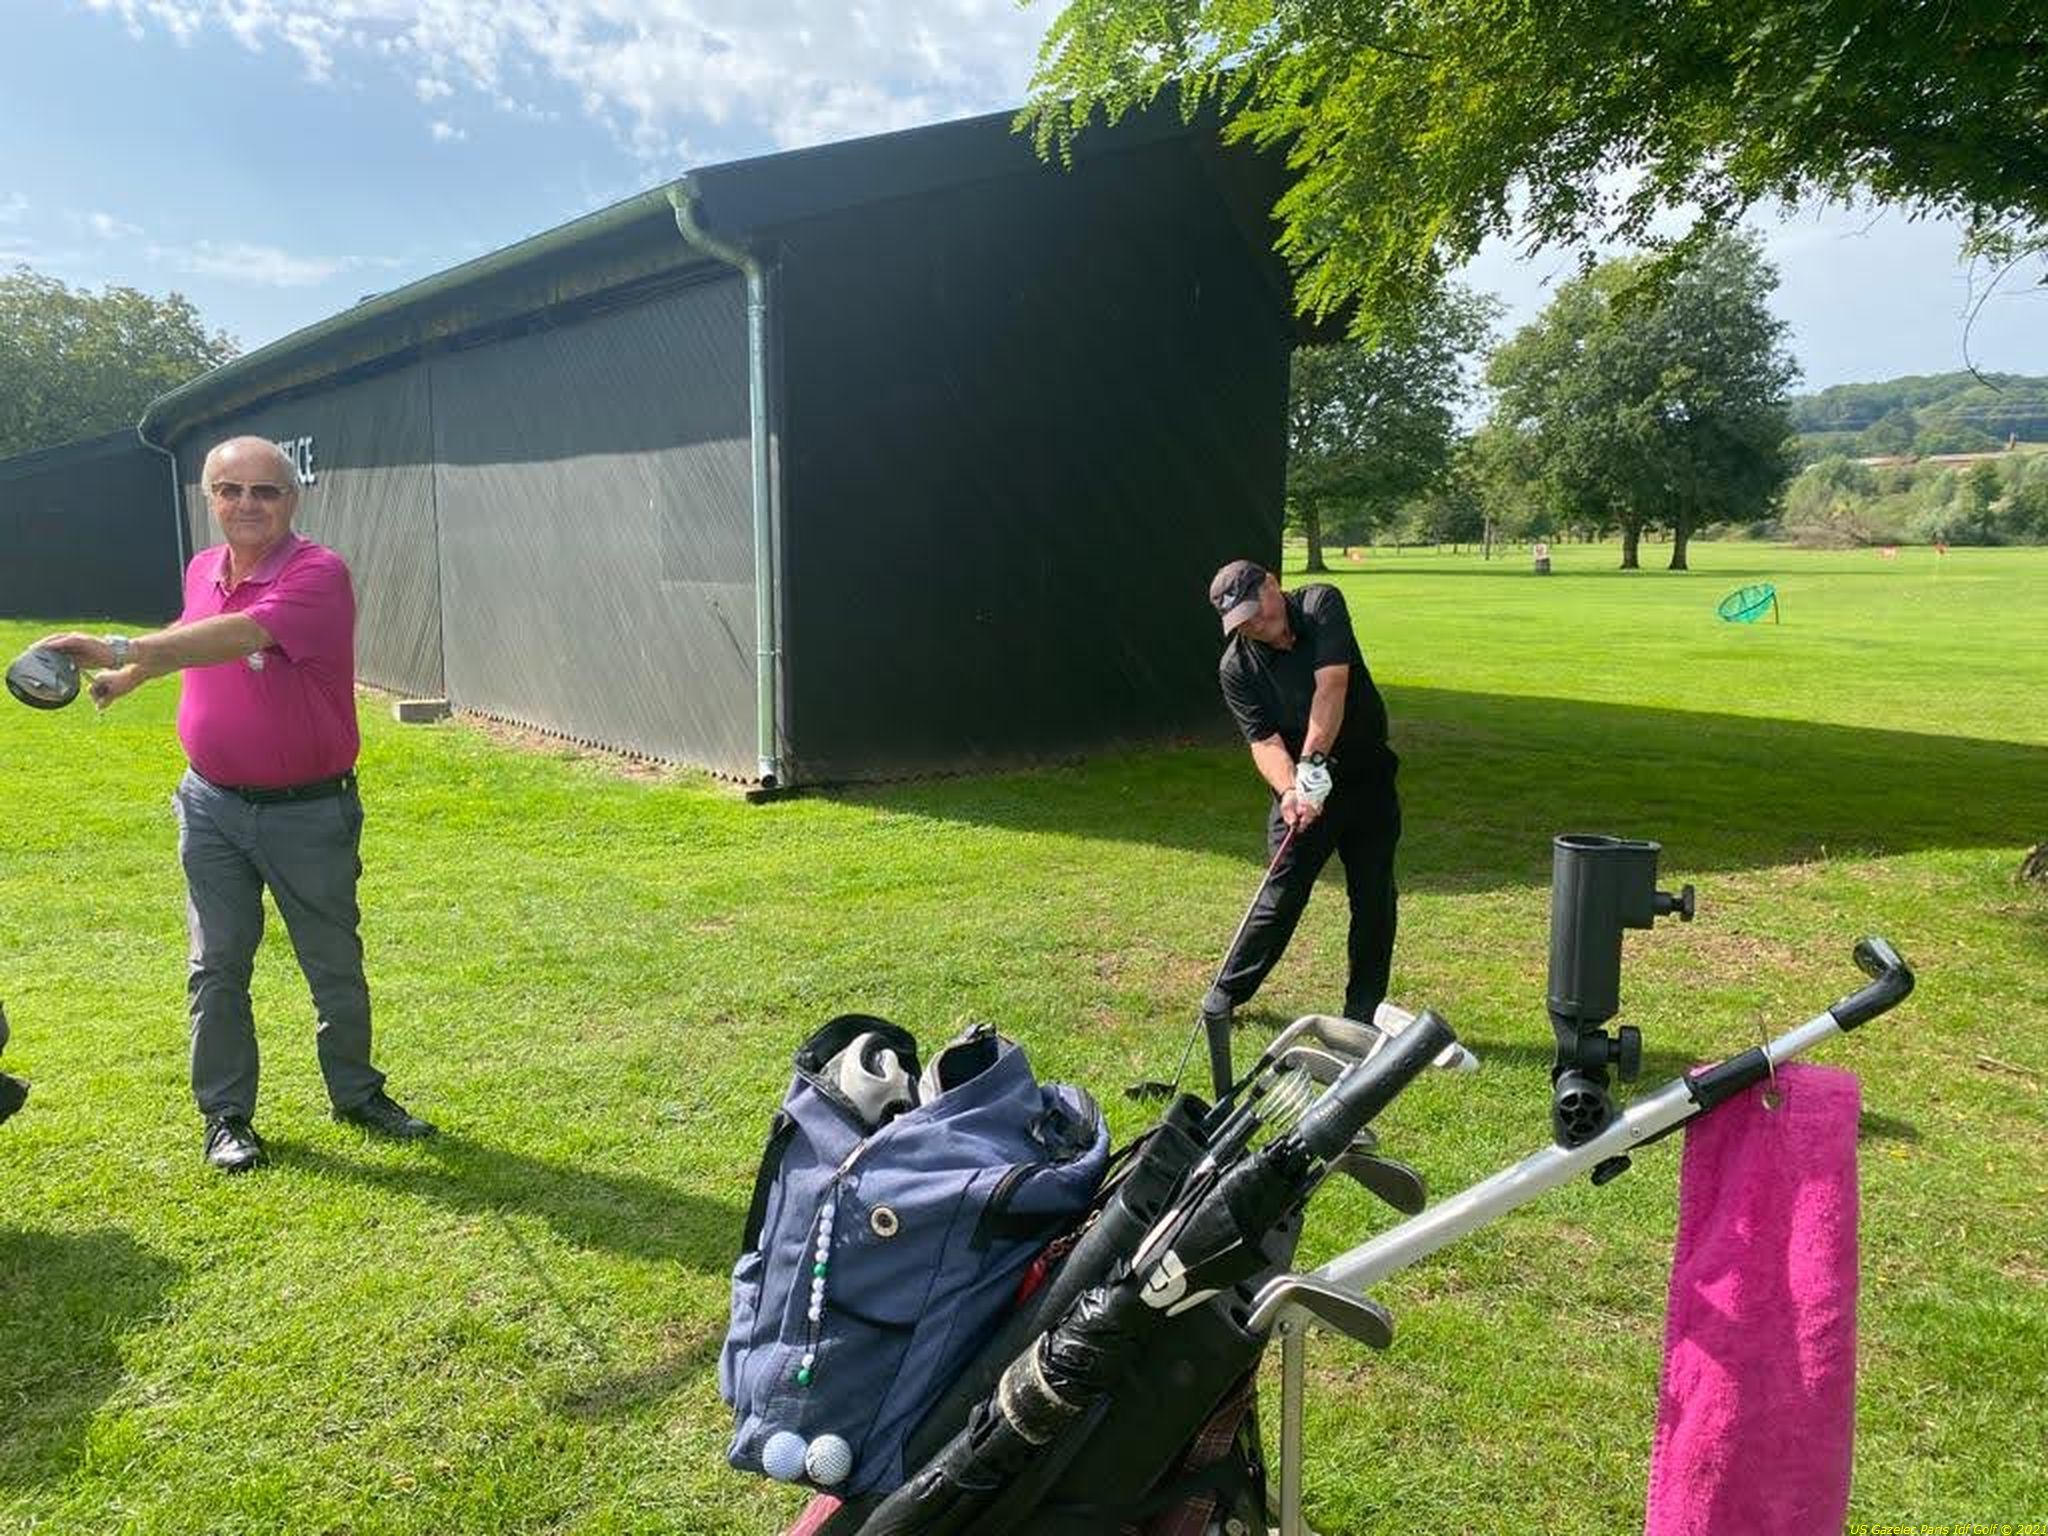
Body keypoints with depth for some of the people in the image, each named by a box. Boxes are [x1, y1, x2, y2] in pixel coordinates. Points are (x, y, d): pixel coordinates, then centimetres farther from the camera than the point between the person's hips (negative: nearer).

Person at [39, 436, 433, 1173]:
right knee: (217, 965, 7)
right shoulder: (201, 571, 4)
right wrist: (132, 675, 31)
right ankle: (226, 1114, 19)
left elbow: (237, 636, -35)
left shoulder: (318, 574, -18)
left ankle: (357, 1094, 27)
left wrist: (123, 651, -42)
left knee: (336, 965, 9)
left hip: (308, 811, -5)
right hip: (212, 804, 5)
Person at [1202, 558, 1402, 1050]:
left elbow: (1332, 685, -25)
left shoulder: (1322, 604, -13)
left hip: (1367, 775, 1)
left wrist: (1313, 759, -34)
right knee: (1282, 896, -3)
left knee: (1374, 898, 4)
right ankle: (1225, 994, 12)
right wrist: (1289, 790, -37)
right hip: (1301, 787, -1)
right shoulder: (1236, 668, -10)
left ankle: (1362, 1013, 16)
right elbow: (1264, 740, -18)